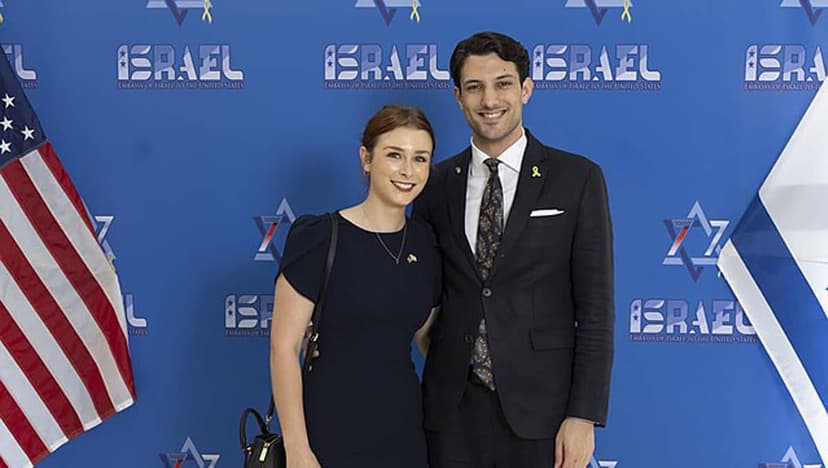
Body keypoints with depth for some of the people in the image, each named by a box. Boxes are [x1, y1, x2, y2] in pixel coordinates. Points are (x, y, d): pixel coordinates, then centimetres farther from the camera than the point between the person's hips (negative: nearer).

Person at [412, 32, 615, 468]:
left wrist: (584, 415, -9)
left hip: (539, 408, -2)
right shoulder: (436, 184, 5)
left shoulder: (577, 178, -3)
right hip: (452, 408, 2)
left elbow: (595, 307, -4)